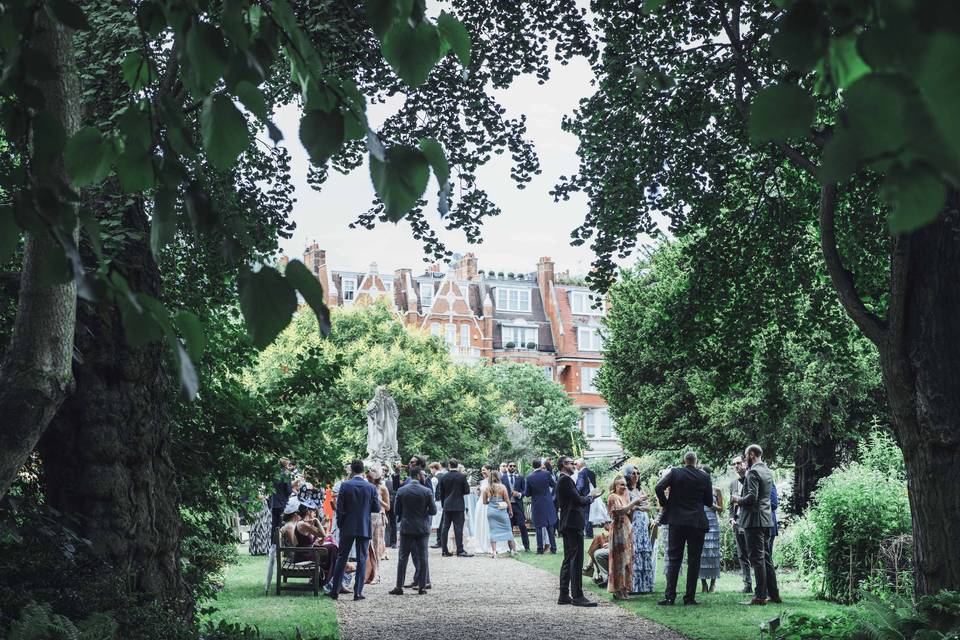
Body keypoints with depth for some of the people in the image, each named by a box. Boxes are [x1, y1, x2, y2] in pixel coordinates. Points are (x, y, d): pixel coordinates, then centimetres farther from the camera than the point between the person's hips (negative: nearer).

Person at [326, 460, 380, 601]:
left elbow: (339, 507, -7)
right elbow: (377, 508, -1)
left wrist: (340, 524, 6)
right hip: (365, 528, 0)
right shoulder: (371, 487, -4)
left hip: (348, 527, 0)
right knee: (361, 559, 5)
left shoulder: (345, 485, -6)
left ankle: (335, 590, 11)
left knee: (341, 558, 9)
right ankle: (358, 592, 4)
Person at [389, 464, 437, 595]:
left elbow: (396, 510, 0)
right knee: (423, 558, 7)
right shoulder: (427, 491, -9)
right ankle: (422, 587, 7)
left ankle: (399, 587, 7)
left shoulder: (401, 491, -6)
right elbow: (433, 510, -6)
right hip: (423, 528, -1)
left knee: (402, 558, 8)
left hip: (406, 528, 1)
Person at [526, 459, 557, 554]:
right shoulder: (547, 474, -9)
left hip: (536, 505, -1)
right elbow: (554, 485, 5)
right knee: (550, 526, 11)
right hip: (548, 504, 1)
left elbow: (527, 493, -3)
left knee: (538, 528, 6)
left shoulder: (529, 477, -10)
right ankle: (553, 548, 12)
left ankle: (540, 549, 6)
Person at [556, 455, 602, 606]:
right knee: (576, 561, -9)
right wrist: (591, 496, -1)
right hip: (573, 524, -11)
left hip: (567, 525, 11)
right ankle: (577, 596, -9)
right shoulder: (566, 480, -14)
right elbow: (579, 501, -18)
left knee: (568, 560, 12)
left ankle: (564, 595, 15)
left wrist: (589, 496, 11)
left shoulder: (563, 480, 19)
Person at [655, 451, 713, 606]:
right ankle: (690, 597, 4)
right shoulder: (704, 477, 1)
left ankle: (670, 596, -1)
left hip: (677, 521, 0)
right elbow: (709, 502, 5)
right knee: (694, 561, 5)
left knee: (674, 559, 4)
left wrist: (665, 503, 1)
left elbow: (659, 487, -13)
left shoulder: (675, 473, -1)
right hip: (697, 522, 0)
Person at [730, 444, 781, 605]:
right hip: (766, 519, 9)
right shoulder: (768, 471, 15)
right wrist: (744, 477, 15)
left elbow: (752, 497, -22)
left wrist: (738, 499, -5)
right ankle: (773, 594, 16)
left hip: (754, 519, -9)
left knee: (757, 558, -7)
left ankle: (760, 596, -6)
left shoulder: (753, 472, -14)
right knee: (766, 557, 14)